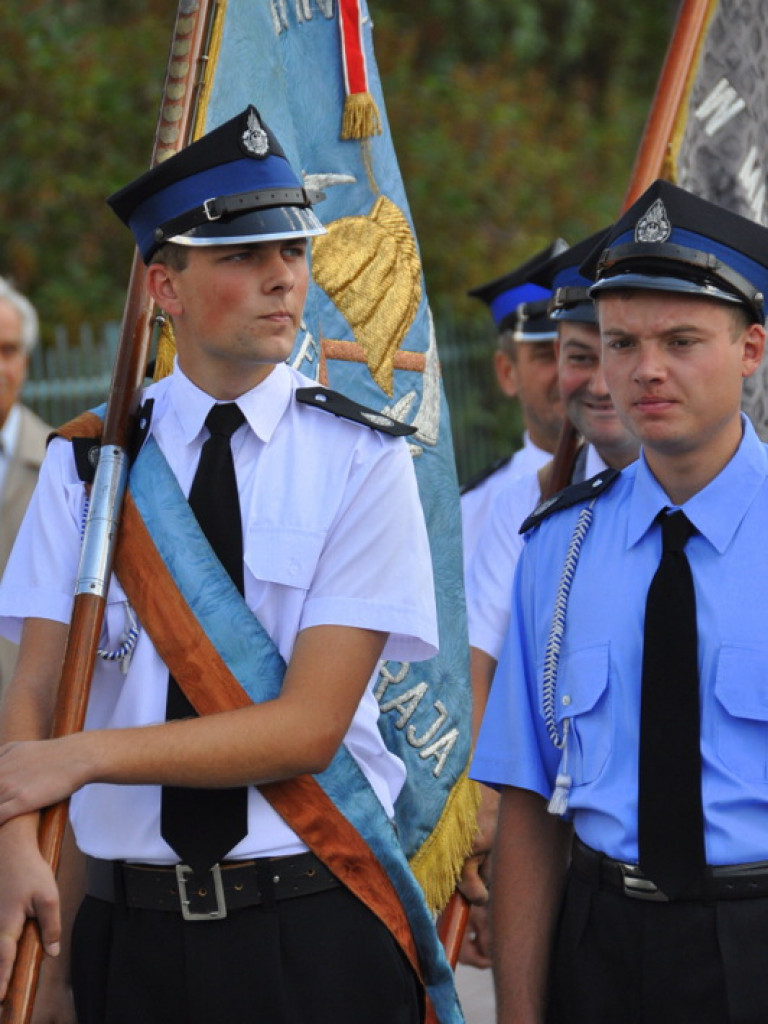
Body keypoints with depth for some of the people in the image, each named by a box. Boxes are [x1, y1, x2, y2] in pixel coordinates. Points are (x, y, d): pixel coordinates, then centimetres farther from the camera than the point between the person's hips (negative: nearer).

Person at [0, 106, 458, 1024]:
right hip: (131, 937, 2)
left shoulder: (362, 460, -2)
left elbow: (310, 726, -9)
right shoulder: (88, 465, 5)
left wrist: (83, 756, -17)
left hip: (318, 943, -1)